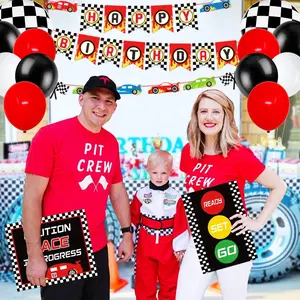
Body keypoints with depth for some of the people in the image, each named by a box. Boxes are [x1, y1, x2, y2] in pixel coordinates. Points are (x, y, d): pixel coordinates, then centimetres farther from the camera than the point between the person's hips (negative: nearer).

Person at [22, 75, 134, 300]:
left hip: (98, 249, 6)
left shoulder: (111, 142, 5)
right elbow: (32, 198, -14)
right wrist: (35, 254, -14)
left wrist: (127, 233, 13)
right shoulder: (50, 135, -13)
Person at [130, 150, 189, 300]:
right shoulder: (141, 195, -6)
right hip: (145, 246, 0)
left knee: (169, 282, 15)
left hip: (168, 247, 0)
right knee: (144, 282, 12)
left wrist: (180, 246, -5)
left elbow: (181, 224, -5)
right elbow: (133, 219, 1)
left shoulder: (175, 197, -8)